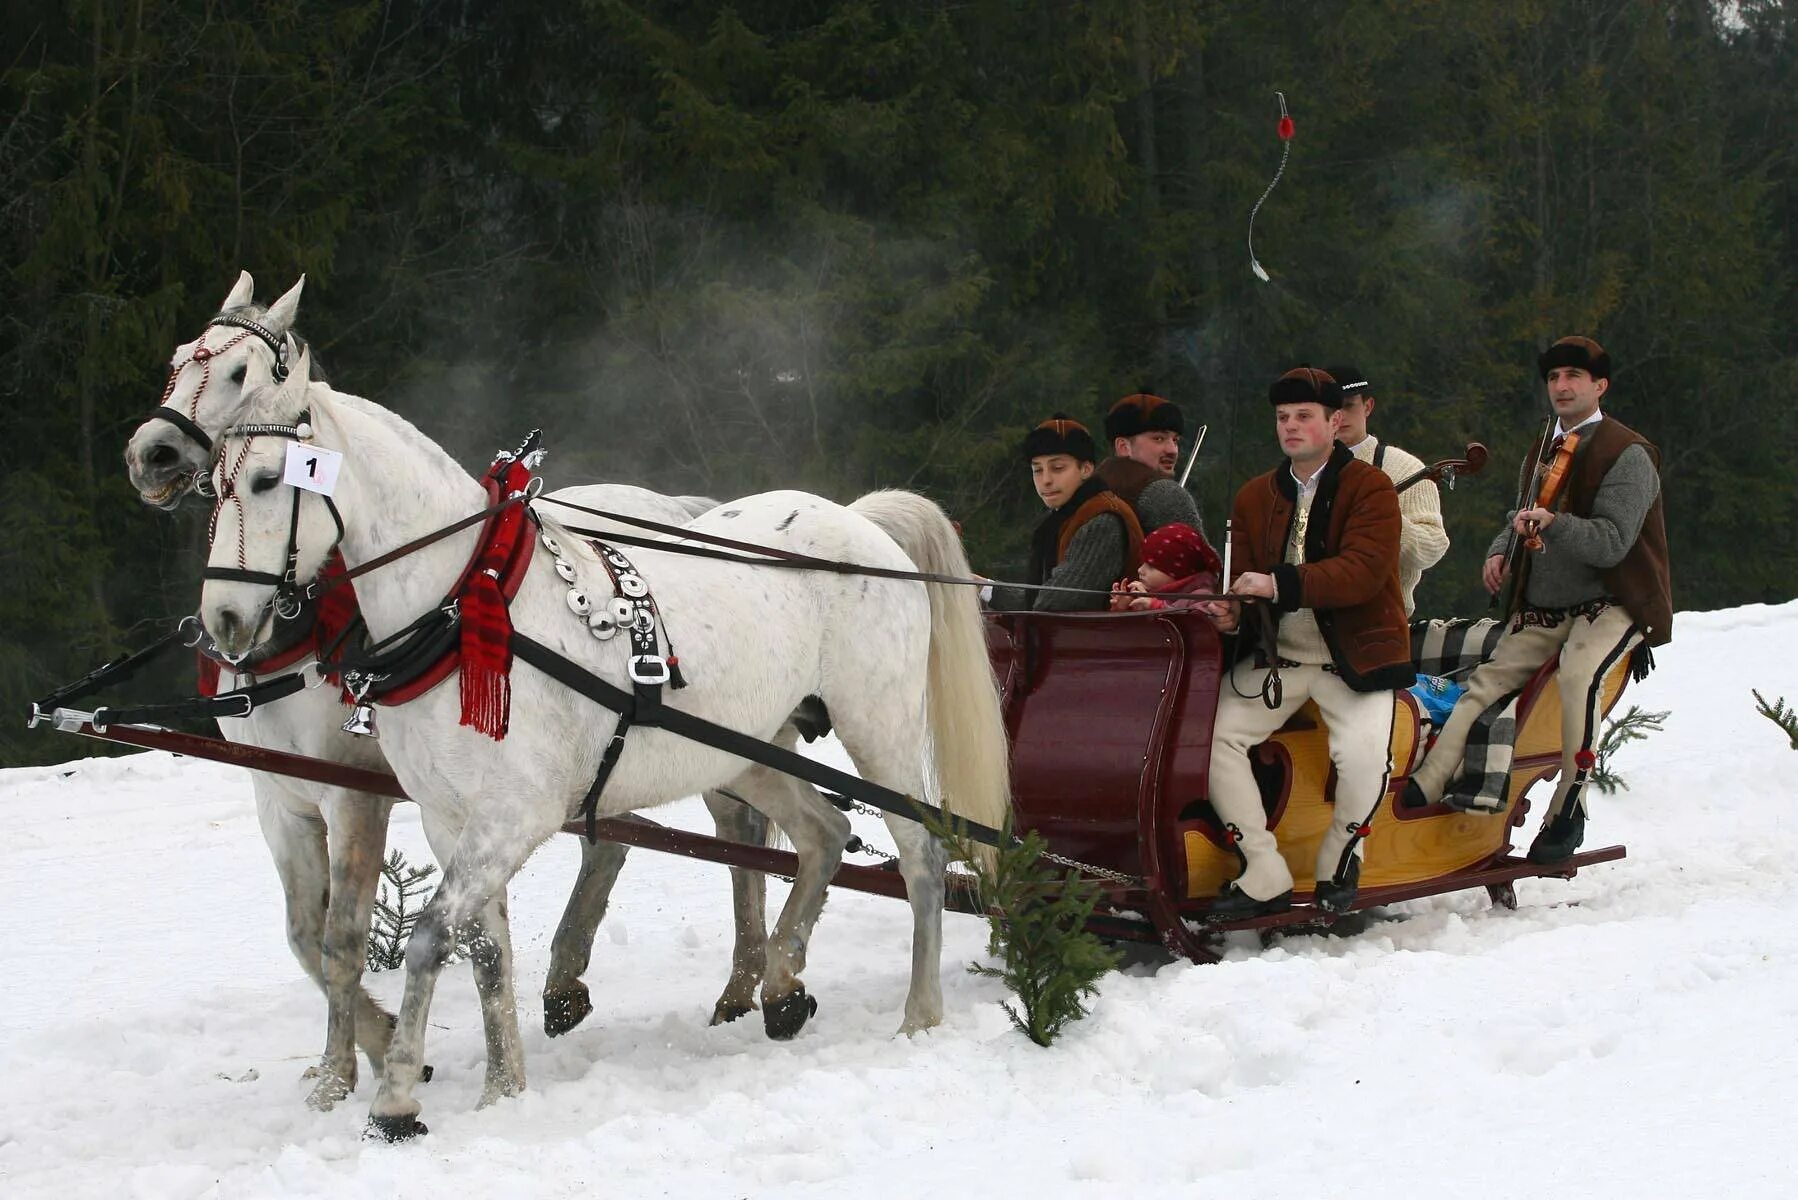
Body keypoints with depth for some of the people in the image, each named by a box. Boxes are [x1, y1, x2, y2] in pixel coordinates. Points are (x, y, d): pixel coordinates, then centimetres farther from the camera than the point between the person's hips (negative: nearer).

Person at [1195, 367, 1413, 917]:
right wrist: (1233, 612, -12)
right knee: (1212, 735, -18)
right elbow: (1248, 580, 14)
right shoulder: (1255, 497, 12)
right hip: (1276, 655, 5)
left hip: (1355, 654, -5)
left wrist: (1280, 585, -32)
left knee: (1363, 753, -30)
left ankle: (1339, 862, 0)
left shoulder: (1369, 488, -6)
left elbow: (1364, 571, -21)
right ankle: (1265, 877, -12)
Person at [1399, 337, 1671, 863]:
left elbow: (1612, 542, -17)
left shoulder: (1627, 455, -7)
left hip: (1609, 606, -6)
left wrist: (1554, 523, -34)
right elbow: (1522, 518, 30)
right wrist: (1502, 549, 6)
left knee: (1579, 673, -35)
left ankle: (1567, 814, -29)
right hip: (1540, 612, 6)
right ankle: (1422, 790, -32)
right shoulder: (1541, 453, 18)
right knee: (1487, 681, -17)